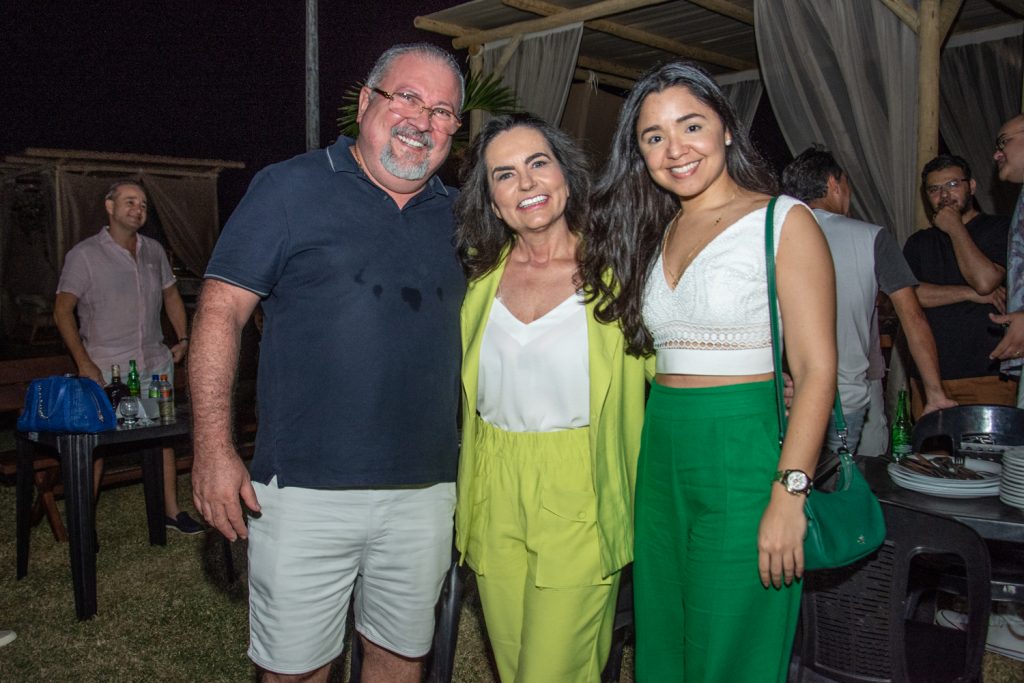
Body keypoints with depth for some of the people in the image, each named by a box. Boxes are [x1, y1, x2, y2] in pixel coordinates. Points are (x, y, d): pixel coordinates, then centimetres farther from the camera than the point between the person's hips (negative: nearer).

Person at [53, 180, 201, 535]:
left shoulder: (153, 250, 10)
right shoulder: (84, 254, -5)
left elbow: (171, 295, 23)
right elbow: (63, 310, -5)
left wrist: (183, 338, 12)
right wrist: (84, 363, -12)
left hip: (155, 364, 5)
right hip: (106, 370, -5)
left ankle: (171, 510, 21)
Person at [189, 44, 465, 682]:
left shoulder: (456, 214, 10)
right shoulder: (290, 187, -3)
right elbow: (221, 311, -6)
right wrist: (215, 449, -13)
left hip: (425, 488, 4)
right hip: (306, 488, -3)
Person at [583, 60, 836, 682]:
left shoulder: (783, 222, -6)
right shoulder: (655, 236, 13)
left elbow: (816, 370, -12)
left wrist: (789, 494, -19)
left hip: (744, 454, -6)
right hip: (661, 457, 6)